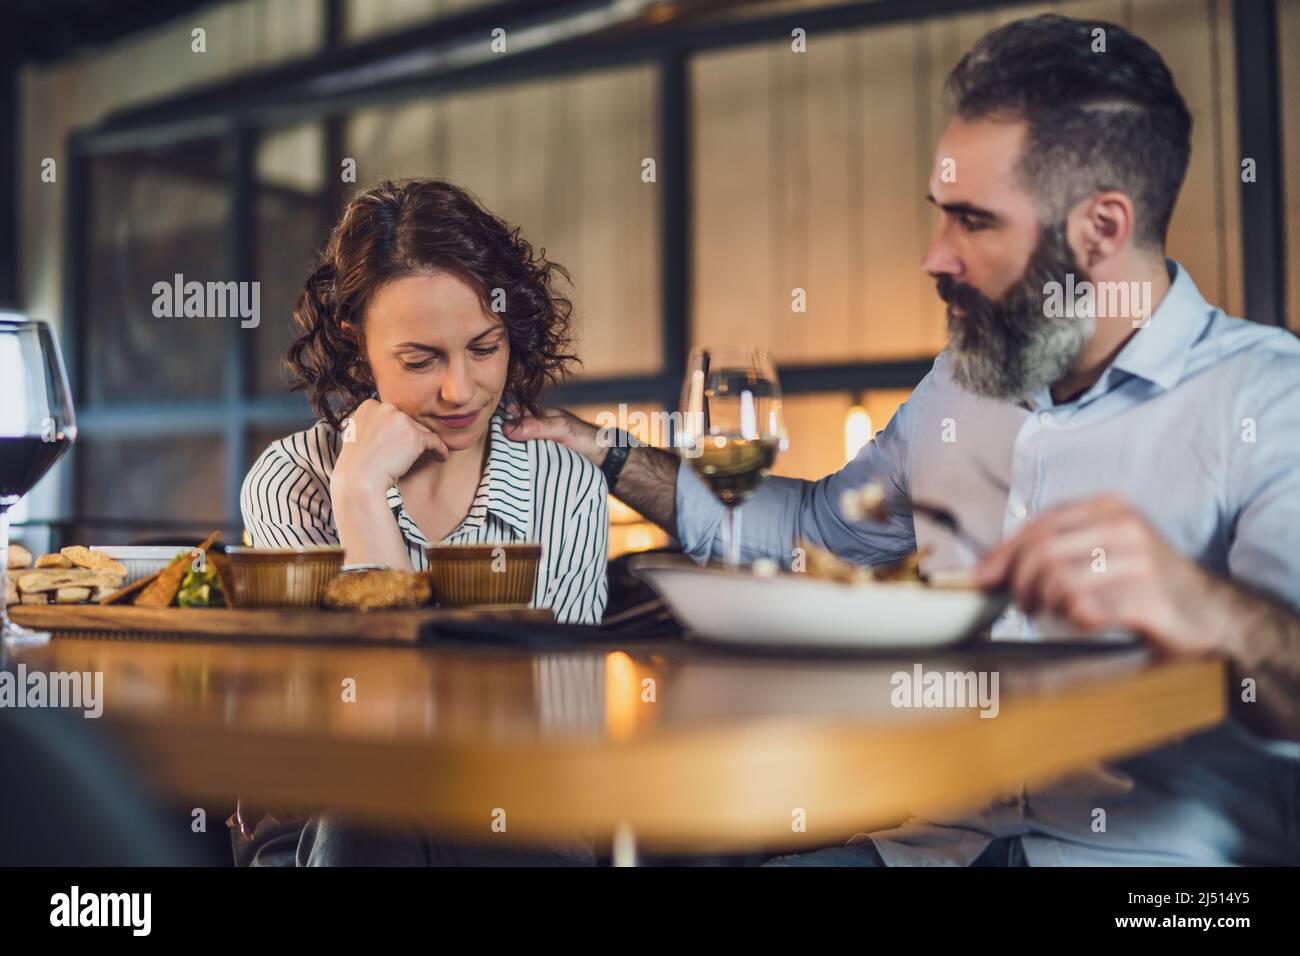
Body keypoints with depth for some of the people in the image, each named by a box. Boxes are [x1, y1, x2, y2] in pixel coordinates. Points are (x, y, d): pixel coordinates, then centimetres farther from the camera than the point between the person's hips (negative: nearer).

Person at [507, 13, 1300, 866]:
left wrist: (1210, 614, -45)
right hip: (941, 840, 5)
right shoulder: (956, 388, 13)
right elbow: (817, 525, 27)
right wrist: (611, 458, 21)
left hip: (1159, 854, -4)